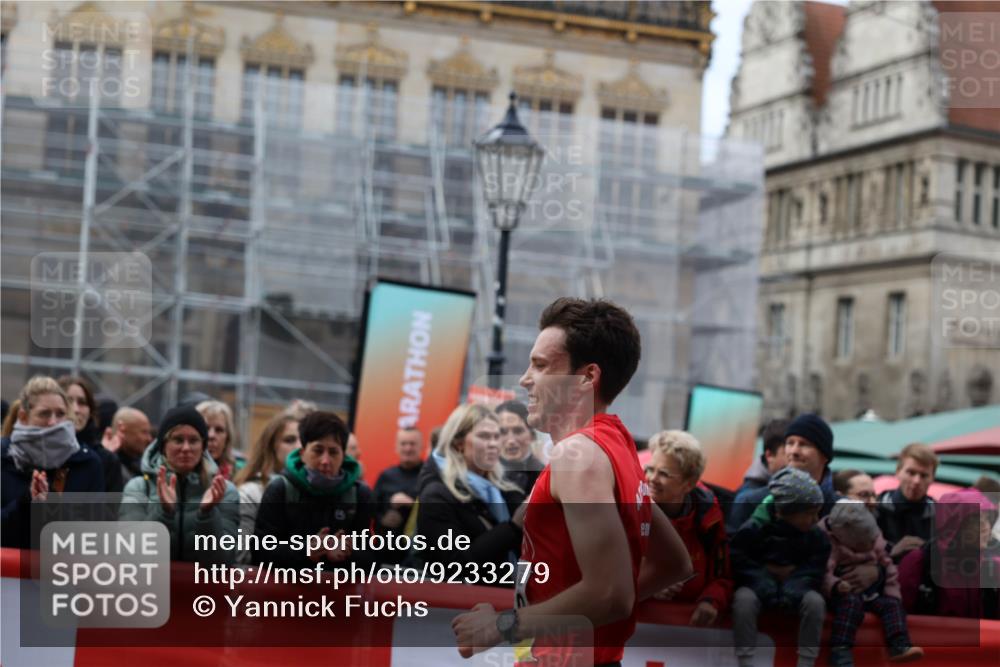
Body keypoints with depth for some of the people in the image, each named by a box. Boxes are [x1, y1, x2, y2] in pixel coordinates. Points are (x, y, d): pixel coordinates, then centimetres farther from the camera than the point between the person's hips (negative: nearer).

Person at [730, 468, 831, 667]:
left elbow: (814, 571, -6)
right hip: (759, 585, -2)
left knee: (815, 602, -29)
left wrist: (790, 592, -22)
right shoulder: (754, 528, -14)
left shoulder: (817, 536, -6)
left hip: (795, 586, 2)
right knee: (743, 598, -34)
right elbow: (737, 560, -12)